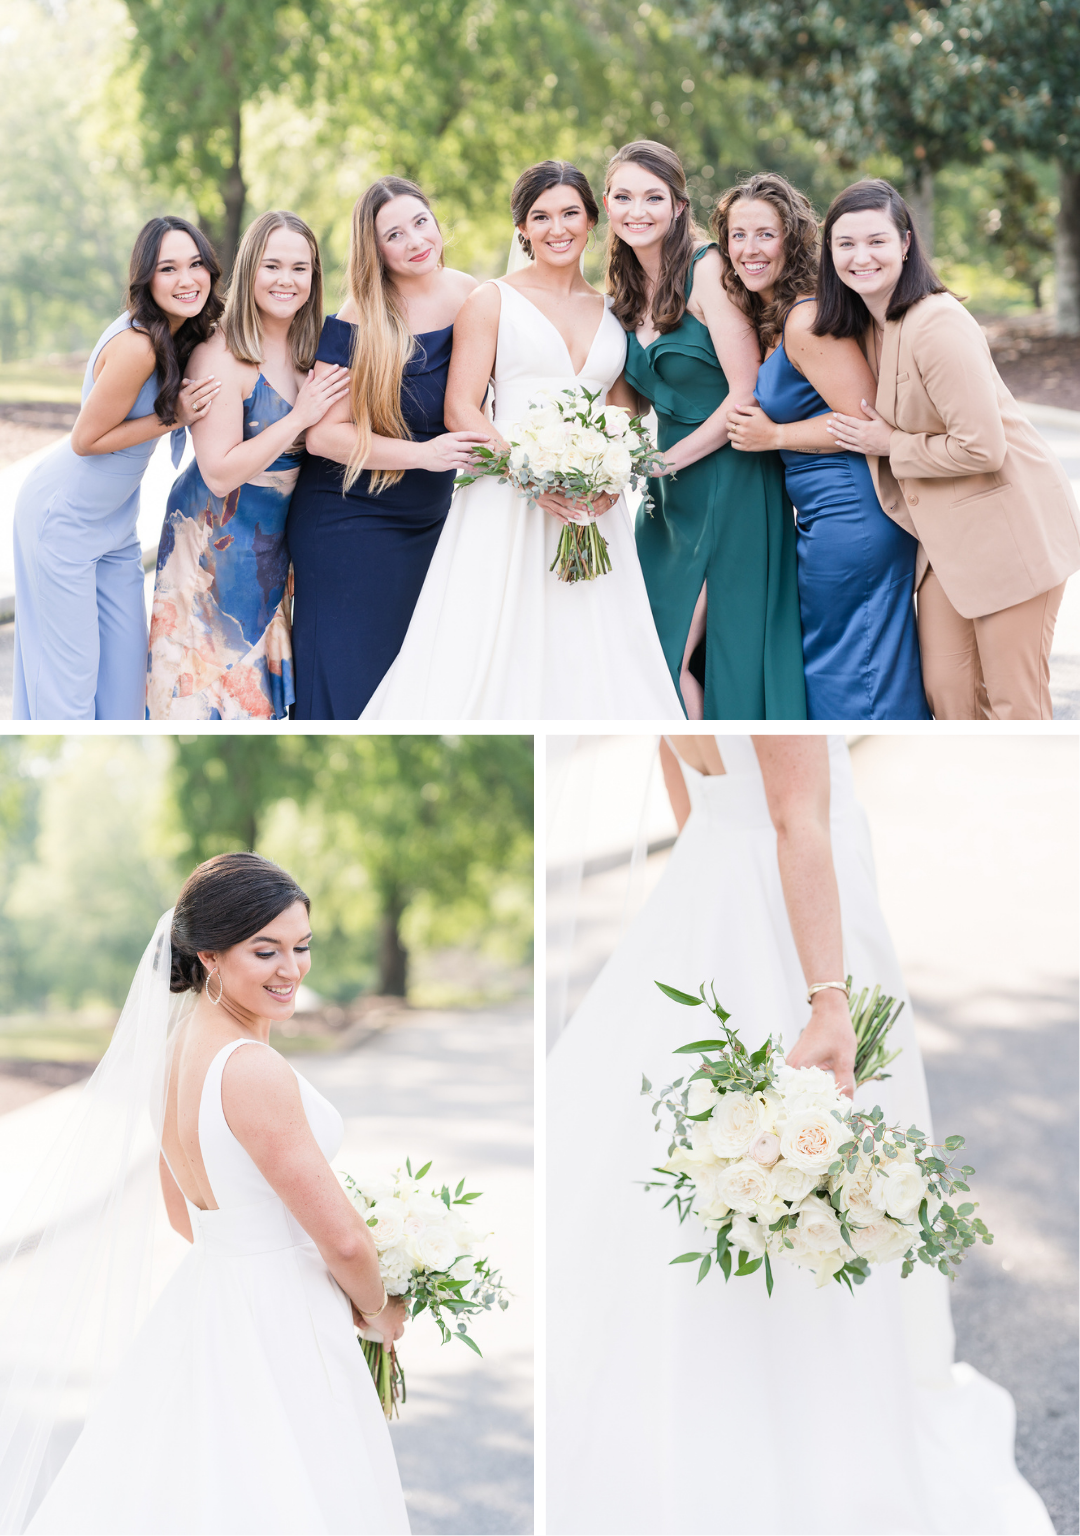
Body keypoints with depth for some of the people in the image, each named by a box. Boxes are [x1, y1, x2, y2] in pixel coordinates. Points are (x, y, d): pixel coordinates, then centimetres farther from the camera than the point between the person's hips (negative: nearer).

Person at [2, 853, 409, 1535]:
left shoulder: (173, 1048, 3)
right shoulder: (253, 1071, -25)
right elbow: (343, 1238, -19)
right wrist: (378, 1310, -1)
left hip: (202, 1303, 9)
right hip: (279, 1333, -9)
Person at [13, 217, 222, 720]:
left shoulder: (186, 336, -2)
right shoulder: (136, 345, -28)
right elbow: (87, 439, -21)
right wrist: (172, 417, -20)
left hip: (115, 518, 9)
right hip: (63, 517, -9)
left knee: (125, 662, 12)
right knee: (69, 669, -1)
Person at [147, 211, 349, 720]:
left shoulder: (307, 352, 3)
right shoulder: (219, 357, -20)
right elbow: (220, 472, -23)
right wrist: (300, 418, -22)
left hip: (272, 542, 7)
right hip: (214, 542, -7)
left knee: (255, 672, 14)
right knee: (212, 667, 1)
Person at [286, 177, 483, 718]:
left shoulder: (470, 297, -2)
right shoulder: (357, 324, -15)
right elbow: (323, 434, -19)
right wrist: (422, 454, -25)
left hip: (429, 523, 5)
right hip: (348, 525, -5)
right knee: (347, 679, -2)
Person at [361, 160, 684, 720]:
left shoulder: (611, 310, 15)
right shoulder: (492, 301, 4)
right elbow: (461, 409, -3)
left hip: (593, 513, 3)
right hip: (506, 504, -3)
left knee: (589, 663, -2)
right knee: (494, 662, -9)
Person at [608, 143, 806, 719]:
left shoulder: (706, 269, -13)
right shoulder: (624, 291, 10)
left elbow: (747, 394, -17)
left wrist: (664, 461, -12)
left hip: (730, 479, -7)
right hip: (669, 495, 7)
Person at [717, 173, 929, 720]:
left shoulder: (805, 321, -18)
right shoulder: (770, 319, 13)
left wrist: (774, 436, -13)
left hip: (850, 523, -10)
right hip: (828, 519, 10)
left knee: (850, 681, 1)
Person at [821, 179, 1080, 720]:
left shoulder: (938, 325, -21)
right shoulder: (868, 324, 8)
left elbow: (981, 447, -23)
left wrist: (890, 446, -12)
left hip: (1012, 524, -8)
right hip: (946, 533, 8)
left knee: (1014, 705, -3)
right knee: (947, 693, 5)